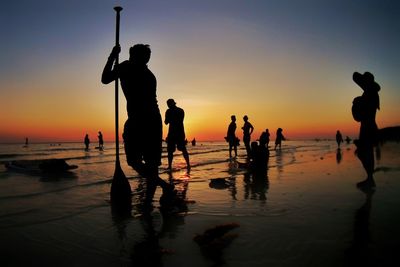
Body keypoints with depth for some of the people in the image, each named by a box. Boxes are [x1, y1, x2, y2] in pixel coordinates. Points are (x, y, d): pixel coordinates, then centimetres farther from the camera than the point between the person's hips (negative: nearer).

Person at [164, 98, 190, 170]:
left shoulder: (169, 111, -6)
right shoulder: (181, 110, 10)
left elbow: (166, 122, -3)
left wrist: (166, 120, 18)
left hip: (172, 132, -5)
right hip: (181, 132, 5)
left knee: (170, 150, 0)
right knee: (183, 149, 12)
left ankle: (170, 166, -5)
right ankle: (188, 164, 12)